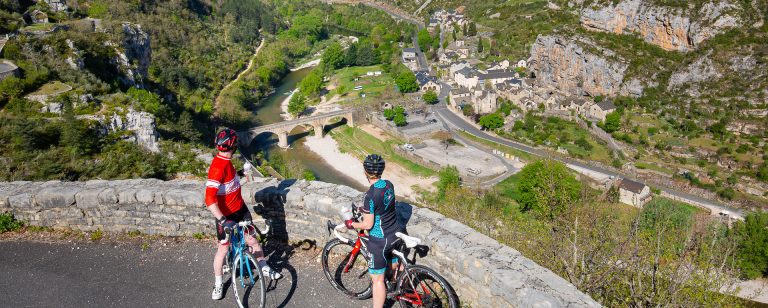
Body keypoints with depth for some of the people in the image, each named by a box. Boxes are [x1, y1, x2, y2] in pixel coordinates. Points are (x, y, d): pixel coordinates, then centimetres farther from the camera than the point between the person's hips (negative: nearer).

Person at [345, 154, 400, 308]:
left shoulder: (370, 195, -26)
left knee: (378, 280, 3)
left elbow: (368, 225, -21)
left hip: (380, 240, -8)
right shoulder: (389, 185, -4)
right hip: (395, 234, 8)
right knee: (395, 266, 30)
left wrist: (352, 224, -4)